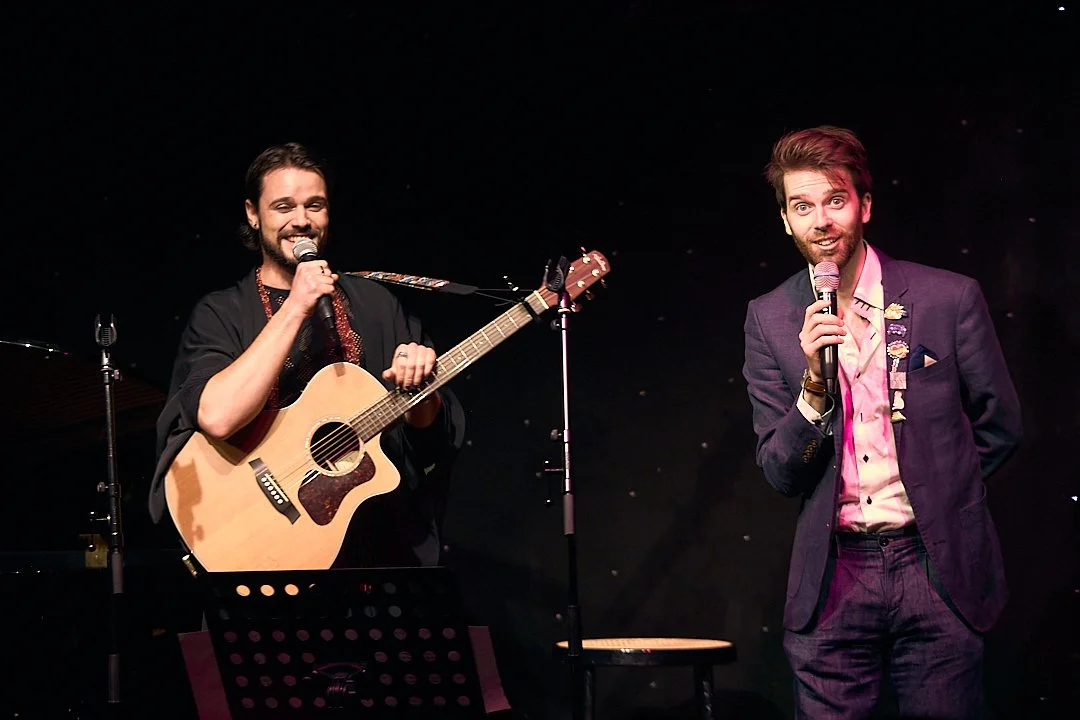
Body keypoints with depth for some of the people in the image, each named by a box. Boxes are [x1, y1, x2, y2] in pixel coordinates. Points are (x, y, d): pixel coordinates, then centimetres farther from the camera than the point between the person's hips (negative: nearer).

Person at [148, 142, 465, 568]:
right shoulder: (221, 315, 2)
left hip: (382, 545, 3)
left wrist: (418, 392, -8)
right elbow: (217, 418, -19)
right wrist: (295, 309, -15)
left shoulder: (374, 304, 13)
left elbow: (435, 434, 15)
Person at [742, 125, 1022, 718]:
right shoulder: (769, 320, 3)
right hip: (833, 582, 1)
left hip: (938, 571, -1)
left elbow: (999, 427, 10)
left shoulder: (950, 299, -2)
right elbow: (781, 475, 0)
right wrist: (814, 381, -14)